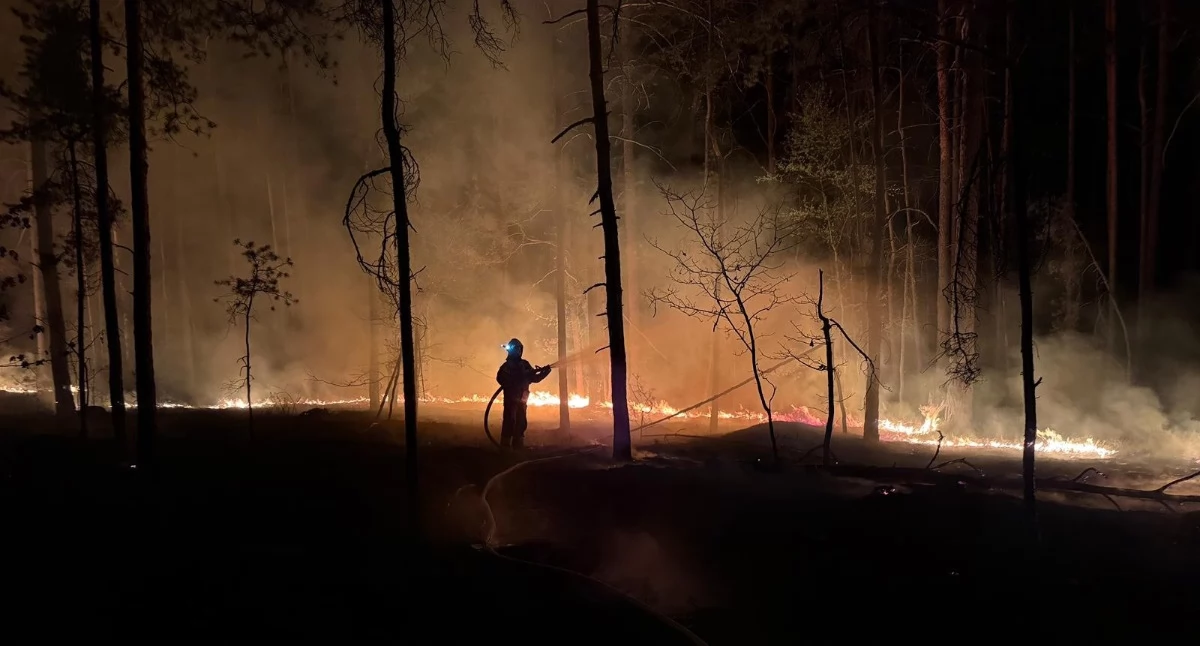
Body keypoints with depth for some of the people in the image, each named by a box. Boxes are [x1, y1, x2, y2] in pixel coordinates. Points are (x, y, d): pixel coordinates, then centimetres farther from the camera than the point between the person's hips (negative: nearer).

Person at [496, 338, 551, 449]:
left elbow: (534, 378, 15)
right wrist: (519, 378, -27)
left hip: (521, 399, 6)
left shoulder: (524, 364, 13)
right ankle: (505, 447, -11)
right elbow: (501, 379, -20)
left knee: (521, 423, 9)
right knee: (509, 423, -12)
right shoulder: (506, 365, -4)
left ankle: (518, 446, 16)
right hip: (510, 398, -6)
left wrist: (544, 372, -1)